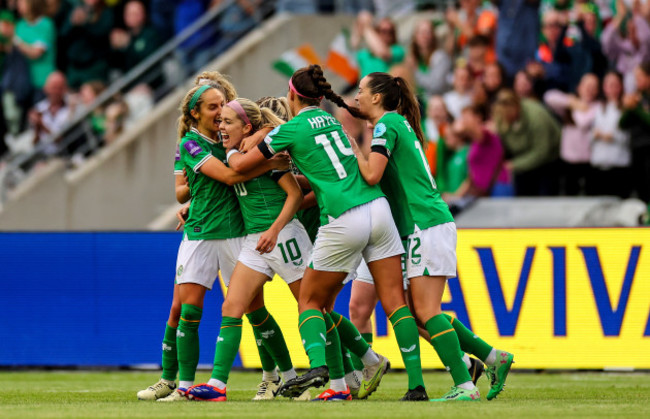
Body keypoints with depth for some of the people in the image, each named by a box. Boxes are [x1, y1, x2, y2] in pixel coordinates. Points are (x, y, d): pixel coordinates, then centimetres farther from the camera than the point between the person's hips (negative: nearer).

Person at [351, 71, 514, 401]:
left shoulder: (386, 126, -8)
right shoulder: (400, 124, 20)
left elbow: (372, 175, -20)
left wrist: (352, 147, -4)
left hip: (426, 224, -9)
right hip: (428, 224, 9)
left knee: (426, 311, -11)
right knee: (422, 311, 10)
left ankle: (464, 386, -15)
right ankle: (493, 358, 10)